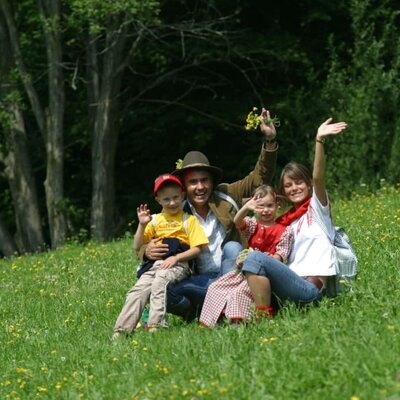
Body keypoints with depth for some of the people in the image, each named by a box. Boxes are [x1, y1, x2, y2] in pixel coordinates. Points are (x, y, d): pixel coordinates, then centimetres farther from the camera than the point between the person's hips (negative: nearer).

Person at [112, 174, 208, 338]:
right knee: (138, 290, -19)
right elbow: (137, 247, 14)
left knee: (160, 281, -34)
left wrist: (175, 257, -13)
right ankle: (121, 330, -27)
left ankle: (155, 326, -41)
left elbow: (197, 249, 0)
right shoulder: (155, 220, 18)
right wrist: (142, 225, 0)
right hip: (153, 264, 4)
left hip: (177, 265, -4)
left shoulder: (189, 220, 9)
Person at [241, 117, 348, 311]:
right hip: (290, 285, 7)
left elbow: (318, 178, -11)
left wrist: (319, 141, -25)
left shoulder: (317, 208, 8)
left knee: (256, 258, -27)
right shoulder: (283, 221, 24)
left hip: (309, 289, -7)